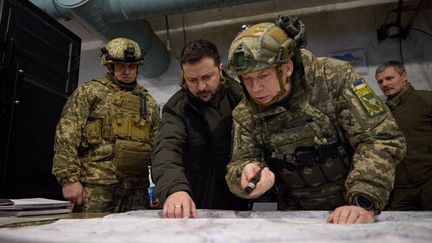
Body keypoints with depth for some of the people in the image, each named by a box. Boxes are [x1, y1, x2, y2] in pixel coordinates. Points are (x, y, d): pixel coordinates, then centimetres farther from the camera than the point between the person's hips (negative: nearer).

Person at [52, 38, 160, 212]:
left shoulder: (149, 102, 16)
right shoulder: (89, 92, 4)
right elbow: (66, 136, -3)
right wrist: (69, 179, -11)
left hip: (137, 188, 4)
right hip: (96, 185, -3)